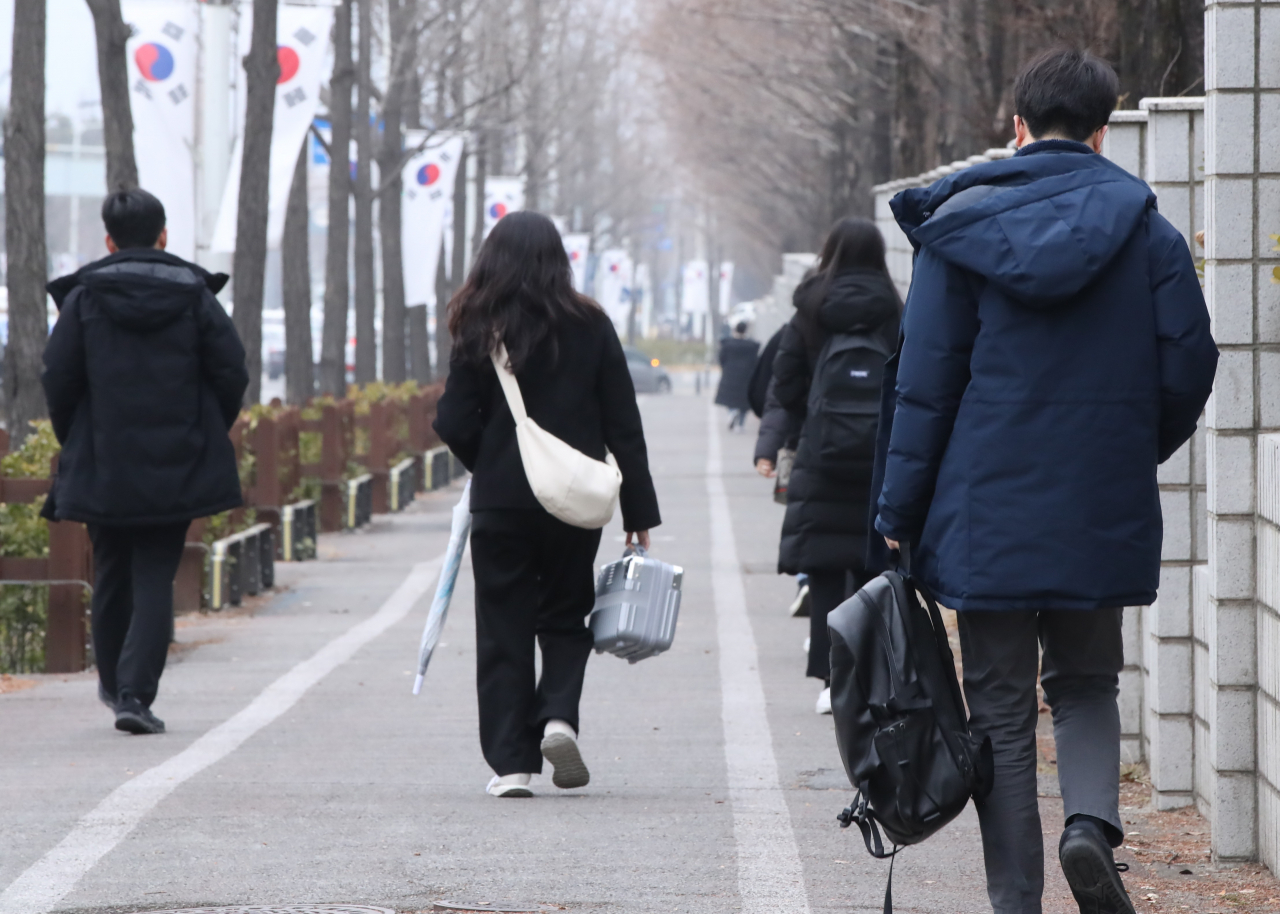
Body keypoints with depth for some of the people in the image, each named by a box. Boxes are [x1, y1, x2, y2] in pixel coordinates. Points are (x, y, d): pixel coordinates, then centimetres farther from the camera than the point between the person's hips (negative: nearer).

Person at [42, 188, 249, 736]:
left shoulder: (83, 297, -3)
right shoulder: (194, 295, -1)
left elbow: (57, 378, -5)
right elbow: (232, 373, -2)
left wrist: (74, 440, 10)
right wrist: (206, 436, 12)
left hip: (102, 467, 0)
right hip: (177, 468, 0)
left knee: (112, 576, 16)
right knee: (155, 579, 0)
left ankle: (114, 684, 31)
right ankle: (135, 694, -13)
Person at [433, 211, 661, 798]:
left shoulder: (480, 331, -6)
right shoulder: (590, 327, -2)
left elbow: (454, 425, -6)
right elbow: (623, 426, -1)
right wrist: (639, 511, 4)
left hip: (500, 504, -1)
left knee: (503, 629, 6)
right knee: (565, 617, 17)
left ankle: (511, 762, 2)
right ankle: (559, 716, -8)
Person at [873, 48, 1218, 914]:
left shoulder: (960, 226, -2)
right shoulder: (1147, 230, 0)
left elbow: (926, 381, -2)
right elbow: (1189, 366, 0)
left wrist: (901, 515, 2)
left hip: (989, 509, -1)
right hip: (1104, 514, 1)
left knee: (1002, 709, 7)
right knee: (1087, 683, 17)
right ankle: (1092, 819, -11)